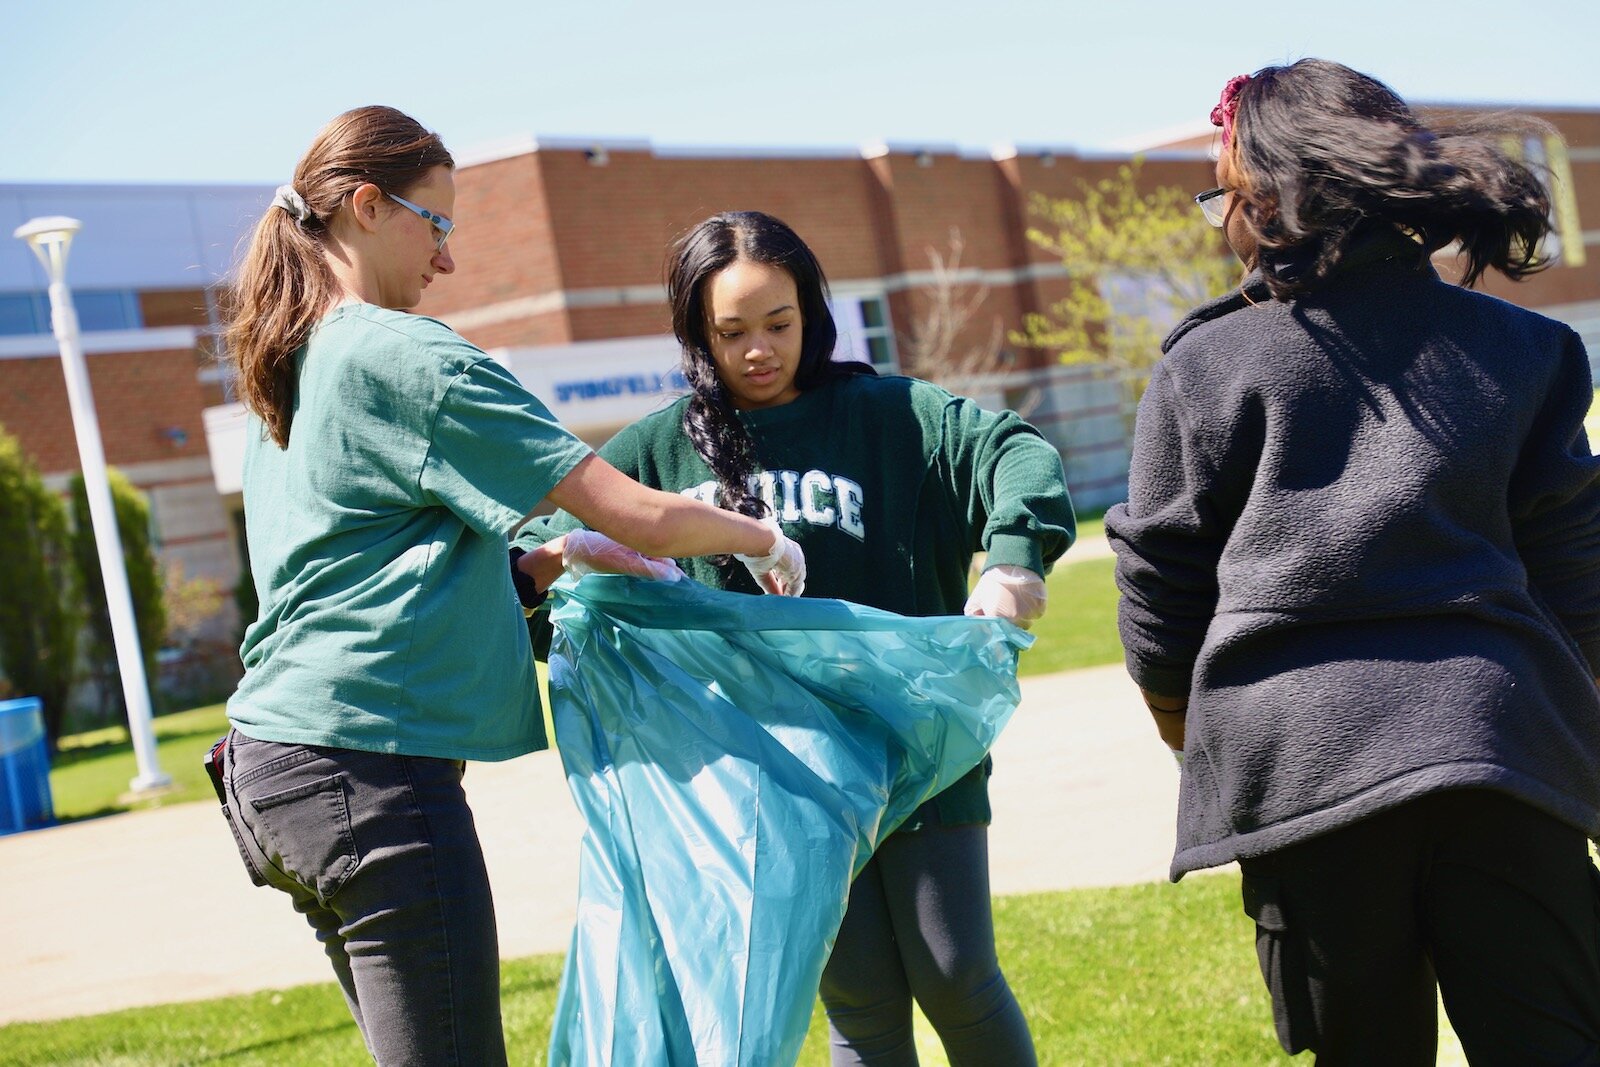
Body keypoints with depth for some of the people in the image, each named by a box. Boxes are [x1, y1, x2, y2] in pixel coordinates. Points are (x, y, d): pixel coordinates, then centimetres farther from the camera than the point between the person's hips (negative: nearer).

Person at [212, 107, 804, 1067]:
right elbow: (644, 519, -13)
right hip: (370, 763, -10)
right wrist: (764, 541, 5)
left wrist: (556, 556, 18)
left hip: (270, 766, 10)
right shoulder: (408, 357, -11)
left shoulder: (288, 369, 16)